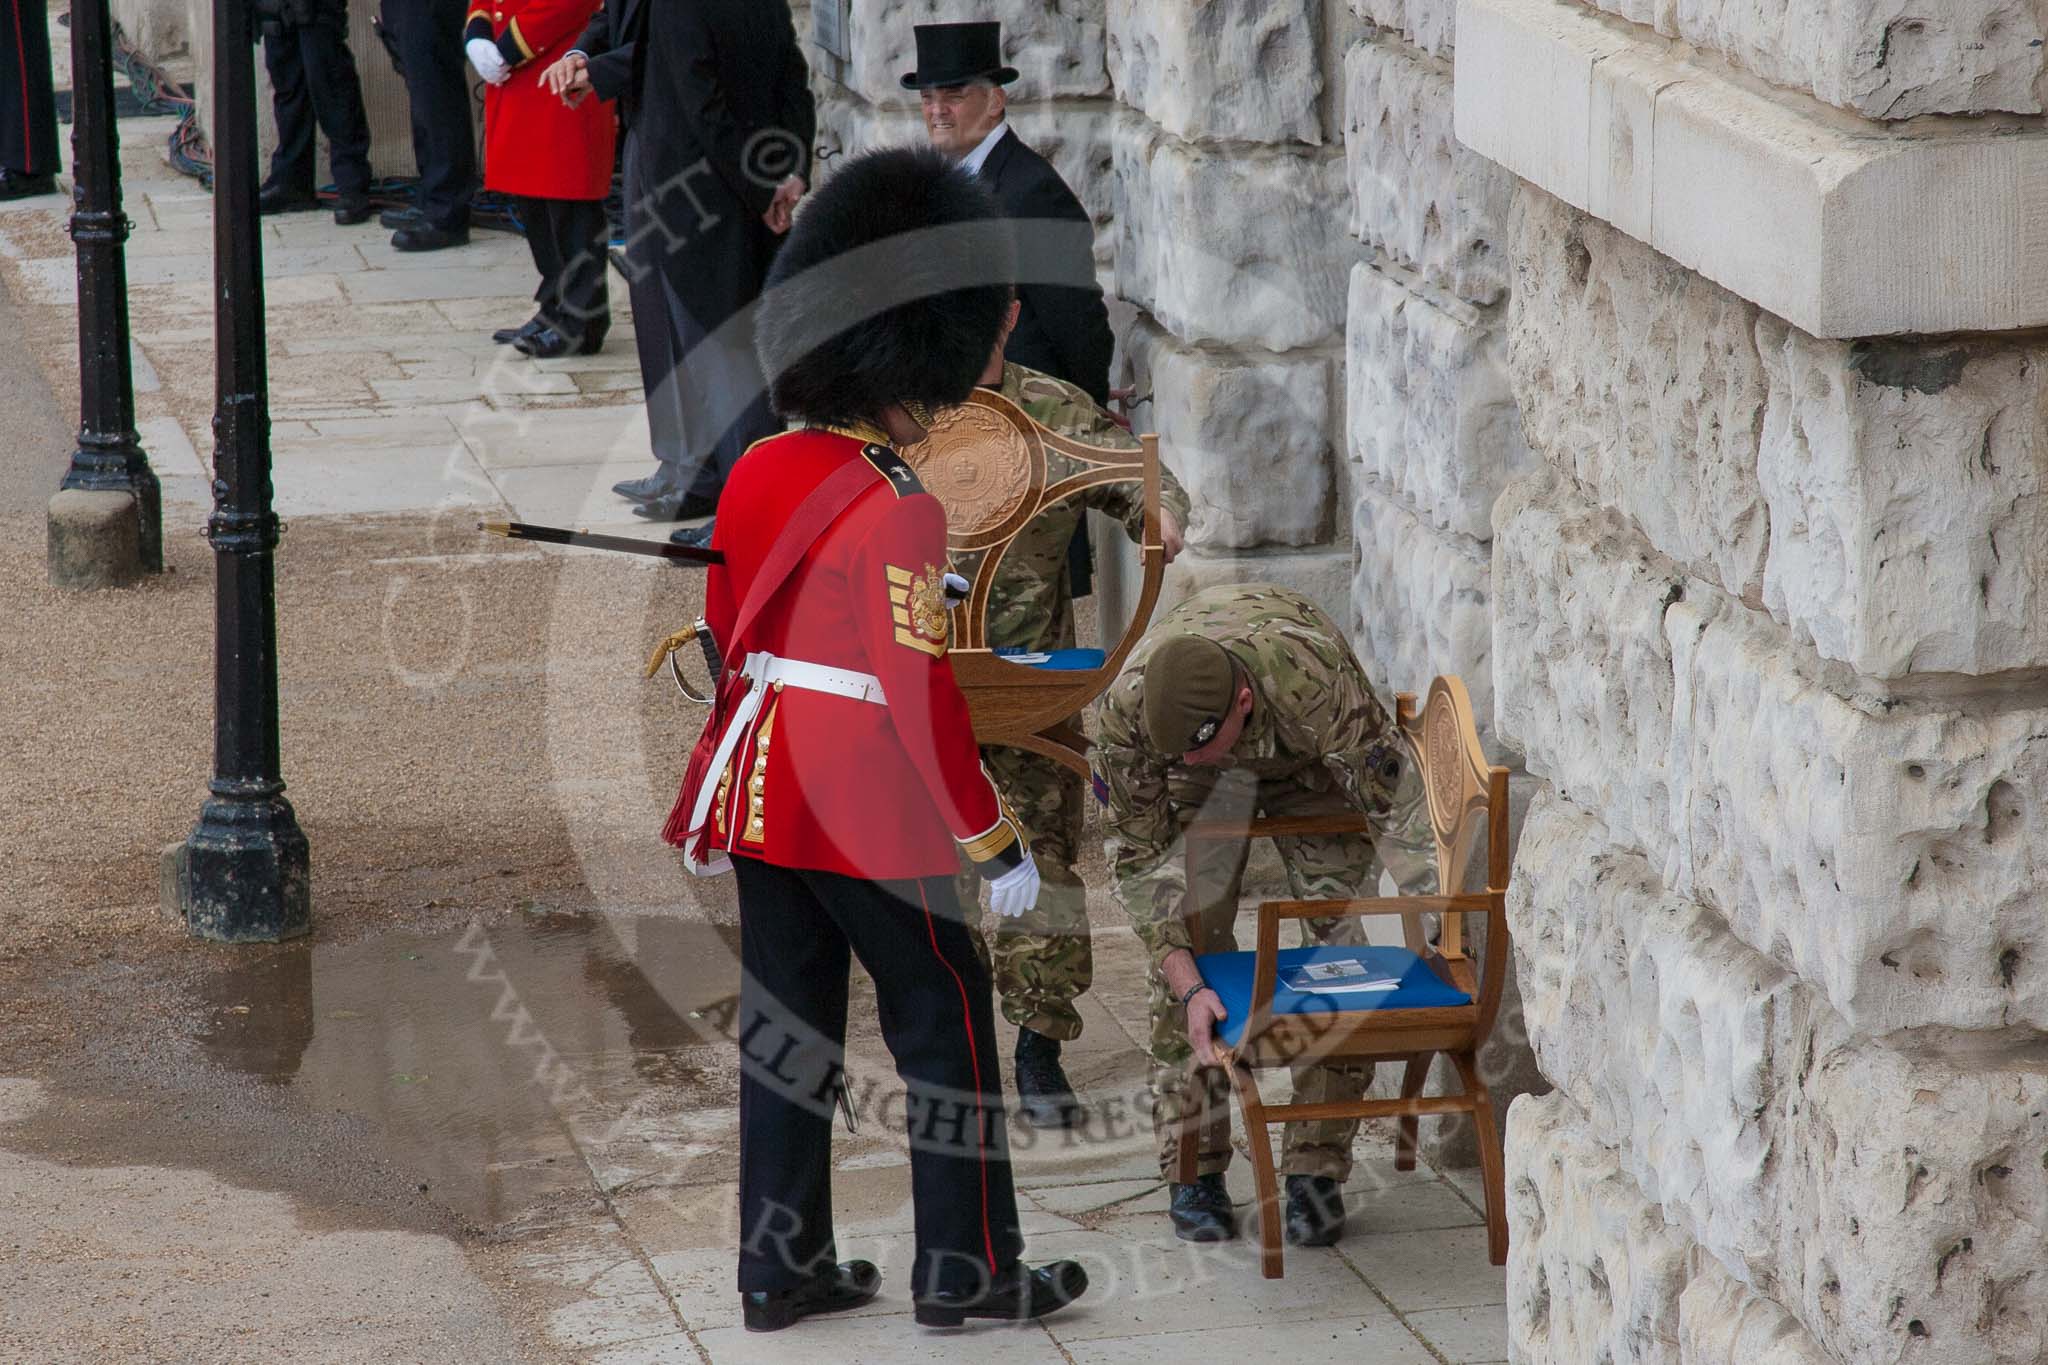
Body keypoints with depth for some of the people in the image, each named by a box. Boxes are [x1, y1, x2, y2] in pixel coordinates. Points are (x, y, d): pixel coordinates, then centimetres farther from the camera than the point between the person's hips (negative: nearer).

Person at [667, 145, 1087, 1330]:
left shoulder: (758, 472, 4)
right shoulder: (898, 509, -19)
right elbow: (924, 698, -20)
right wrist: (997, 840, -12)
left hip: (761, 787, 7)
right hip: (870, 811, -7)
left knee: (789, 1022, 13)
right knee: (947, 1026, 6)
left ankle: (782, 1264, 17)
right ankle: (968, 1268, 12)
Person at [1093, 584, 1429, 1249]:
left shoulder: (1315, 680, -46)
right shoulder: (1127, 705, -38)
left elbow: (1398, 805, -37)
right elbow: (1140, 859, -26)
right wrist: (1187, 986, -38)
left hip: (1311, 763, -1)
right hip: (1205, 794, 1)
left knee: (1337, 942, -13)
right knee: (1188, 936, -12)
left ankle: (1317, 1169, -3)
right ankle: (1194, 1171, -2)